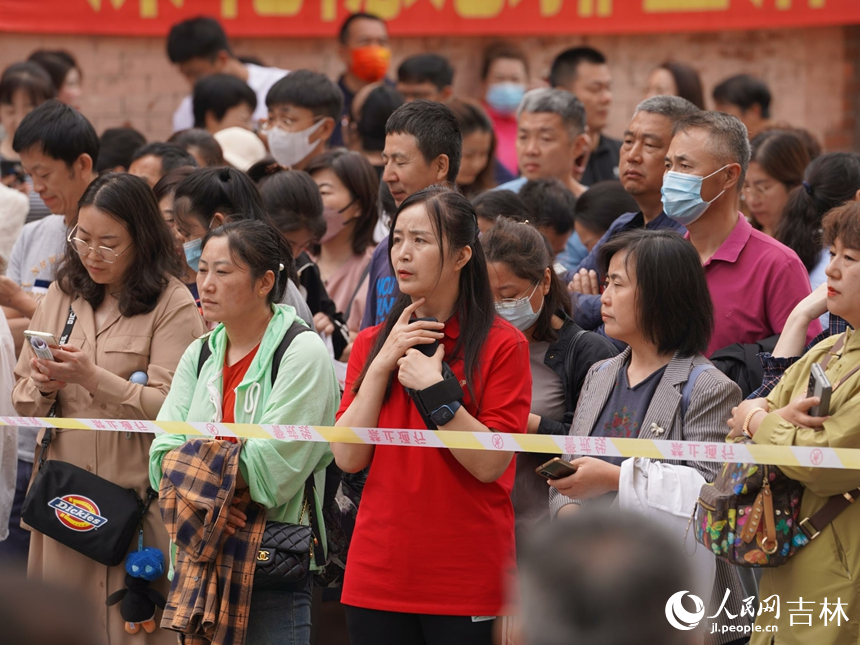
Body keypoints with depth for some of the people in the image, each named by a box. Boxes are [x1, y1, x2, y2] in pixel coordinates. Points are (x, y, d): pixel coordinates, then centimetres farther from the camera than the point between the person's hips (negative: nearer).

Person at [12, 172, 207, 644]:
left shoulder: (172, 304, -4)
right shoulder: (62, 294, 12)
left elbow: (168, 407, -13)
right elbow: (23, 403, 13)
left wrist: (93, 379, -23)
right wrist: (42, 387, -9)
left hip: (135, 495, -5)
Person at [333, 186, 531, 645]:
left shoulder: (502, 345, -4)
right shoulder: (372, 344, 11)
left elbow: (491, 465, -10)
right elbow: (348, 458, 2)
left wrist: (434, 390, -16)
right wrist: (380, 366, -5)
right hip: (379, 575, 4)